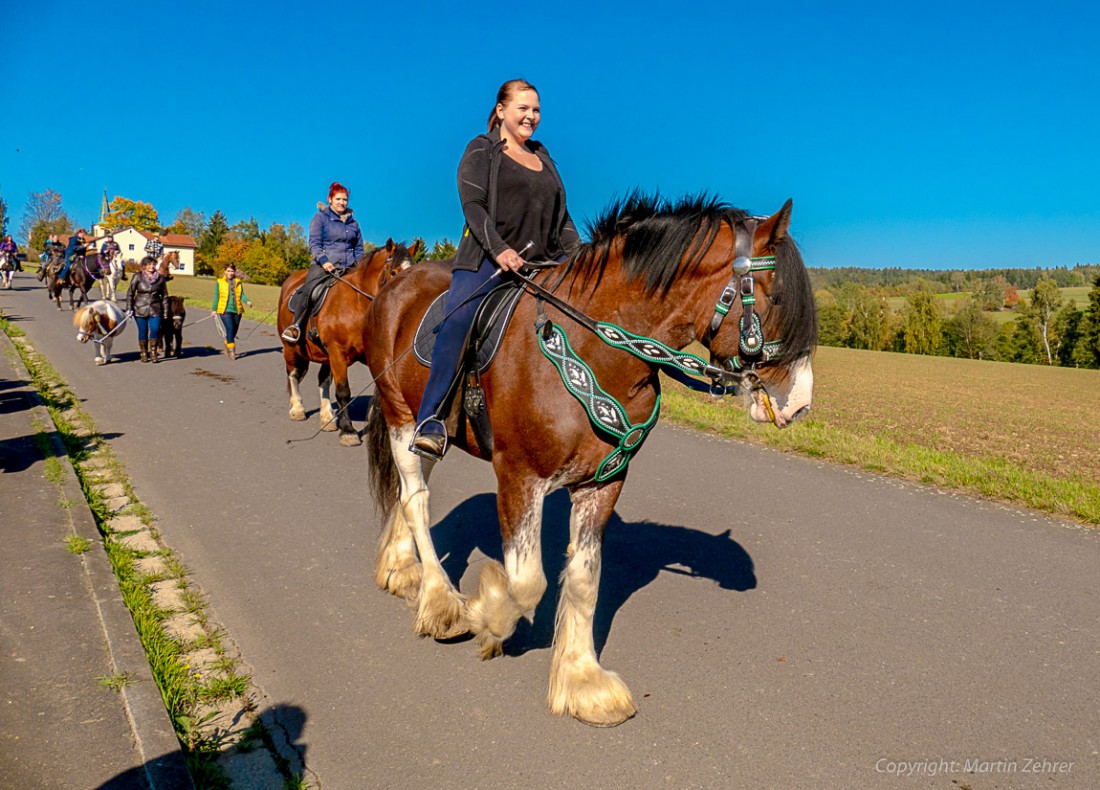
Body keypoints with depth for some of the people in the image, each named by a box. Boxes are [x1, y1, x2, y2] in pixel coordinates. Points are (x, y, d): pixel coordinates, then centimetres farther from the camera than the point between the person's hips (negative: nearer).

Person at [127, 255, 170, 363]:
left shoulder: (161, 278, 6)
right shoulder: (137, 277, 1)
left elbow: (165, 296, 11)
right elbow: (130, 294, 4)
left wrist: (165, 312, 9)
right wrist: (129, 309, -3)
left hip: (155, 310, 1)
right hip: (140, 309, -1)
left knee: (155, 330, -12)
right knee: (143, 331, 3)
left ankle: (153, 352, 4)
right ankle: (144, 353, 17)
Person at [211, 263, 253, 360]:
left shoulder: (238, 282, 10)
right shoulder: (219, 282, 5)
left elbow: (242, 295, 5)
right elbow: (216, 296, 6)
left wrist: (247, 301, -15)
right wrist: (214, 309, 3)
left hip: (237, 310, 3)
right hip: (225, 310, -3)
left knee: (234, 330, 9)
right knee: (230, 328, -17)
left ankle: (227, 348, 30)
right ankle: (231, 350, -14)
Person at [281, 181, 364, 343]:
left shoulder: (353, 222, 20)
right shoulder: (320, 217, 7)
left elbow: (359, 248, 25)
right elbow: (314, 244, -1)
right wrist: (323, 260, -18)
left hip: (348, 268, 5)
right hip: (323, 265, -5)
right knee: (309, 290, -27)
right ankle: (295, 325, -15)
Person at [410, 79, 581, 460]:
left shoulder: (543, 156, 23)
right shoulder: (482, 150, 6)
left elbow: (561, 216, 23)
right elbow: (473, 205, -8)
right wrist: (499, 249, -23)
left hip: (539, 264, 6)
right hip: (486, 259, -6)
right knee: (457, 322, -28)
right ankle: (430, 425, -31)